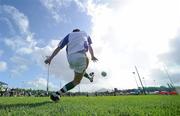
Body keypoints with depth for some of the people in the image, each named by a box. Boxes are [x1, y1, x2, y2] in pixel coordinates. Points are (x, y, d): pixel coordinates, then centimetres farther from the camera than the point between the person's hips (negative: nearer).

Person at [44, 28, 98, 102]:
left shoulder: (69, 35, 25)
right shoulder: (85, 34, 26)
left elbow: (58, 47, 16)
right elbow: (90, 47, 34)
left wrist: (50, 58, 18)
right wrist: (92, 56, 45)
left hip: (70, 58, 4)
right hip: (80, 56, -3)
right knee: (76, 81, 9)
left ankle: (89, 77, 52)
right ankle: (56, 94, 3)